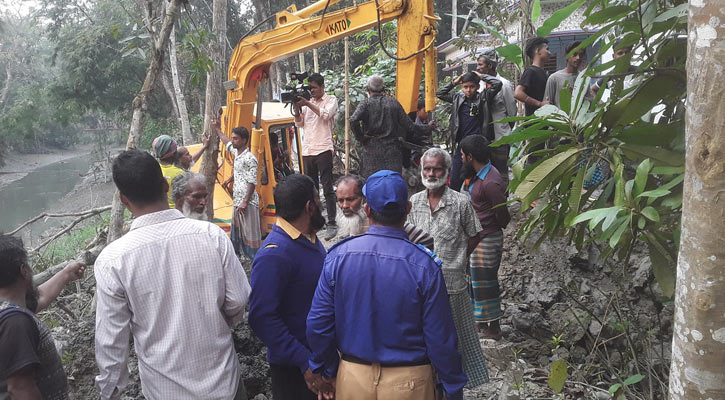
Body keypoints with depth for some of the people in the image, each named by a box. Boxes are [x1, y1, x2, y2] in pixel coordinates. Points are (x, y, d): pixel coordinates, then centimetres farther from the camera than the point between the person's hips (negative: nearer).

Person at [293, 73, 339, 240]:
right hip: (307, 150, 6)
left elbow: (325, 114, -14)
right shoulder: (308, 102, 18)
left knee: (327, 188, -8)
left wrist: (307, 104, -12)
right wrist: (297, 107, -2)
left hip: (323, 149, -6)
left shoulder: (331, 99, 5)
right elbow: (299, 123, 14)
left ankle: (331, 224, -7)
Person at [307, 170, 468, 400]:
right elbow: (441, 338, -13)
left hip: (353, 379, 2)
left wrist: (324, 370, 11)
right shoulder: (424, 266, -18)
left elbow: (317, 324, -5)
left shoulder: (337, 256, -11)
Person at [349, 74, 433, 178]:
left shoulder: (365, 104, -2)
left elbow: (353, 120, -20)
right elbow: (409, 125, 5)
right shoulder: (393, 102, 5)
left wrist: (360, 137, -6)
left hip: (372, 150, -2)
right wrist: (428, 129, 19)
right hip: (392, 150, 2)